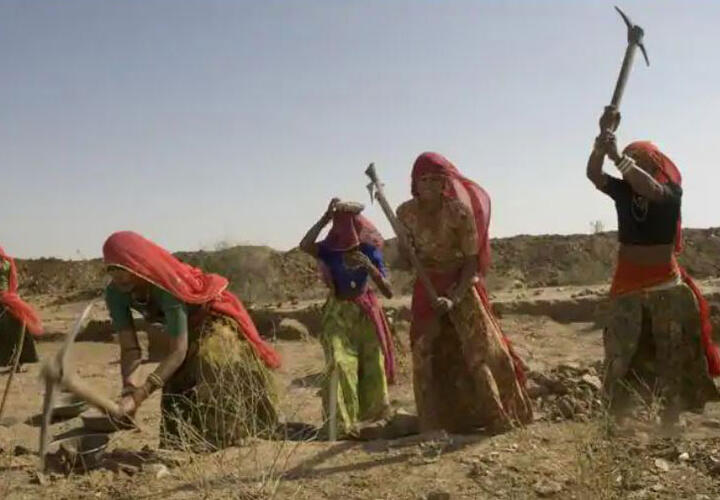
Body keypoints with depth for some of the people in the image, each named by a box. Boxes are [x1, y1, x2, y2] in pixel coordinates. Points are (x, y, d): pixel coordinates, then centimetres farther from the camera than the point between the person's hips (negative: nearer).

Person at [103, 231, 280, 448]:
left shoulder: (168, 286, -39)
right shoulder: (115, 294, -22)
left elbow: (178, 351, -40)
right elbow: (129, 348, -23)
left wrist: (139, 395, -46)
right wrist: (128, 391, -40)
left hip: (212, 319, -6)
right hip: (187, 328, 6)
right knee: (177, 388, 1)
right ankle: (181, 445, 15)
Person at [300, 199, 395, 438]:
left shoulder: (370, 251, -6)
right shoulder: (330, 250, -9)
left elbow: (388, 292, -10)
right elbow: (305, 245, -31)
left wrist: (370, 268, -25)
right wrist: (325, 217, -28)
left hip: (366, 314, 2)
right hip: (339, 314, -2)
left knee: (374, 368, 3)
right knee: (340, 365, -17)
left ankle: (373, 416, 25)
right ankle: (342, 424, -10)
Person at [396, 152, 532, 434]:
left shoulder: (460, 211, -18)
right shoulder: (406, 213, -7)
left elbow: (472, 261, -16)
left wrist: (454, 298, -26)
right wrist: (408, 256, -19)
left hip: (462, 284, -3)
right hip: (427, 288, 3)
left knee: (480, 348, -6)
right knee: (428, 355, 4)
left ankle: (499, 417, 7)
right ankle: (440, 423, 17)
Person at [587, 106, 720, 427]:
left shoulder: (671, 192, -6)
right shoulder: (623, 191, 2)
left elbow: (649, 188, -28)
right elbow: (593, 174, -14)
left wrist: (618, 156, -38)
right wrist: (603, 137, -27)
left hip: (667, 287, -2)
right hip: (627, 286, 2)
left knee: (672, 358, 5)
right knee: (621, 357, -2)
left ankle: (670, 424, 14)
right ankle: (617, 422, 2)